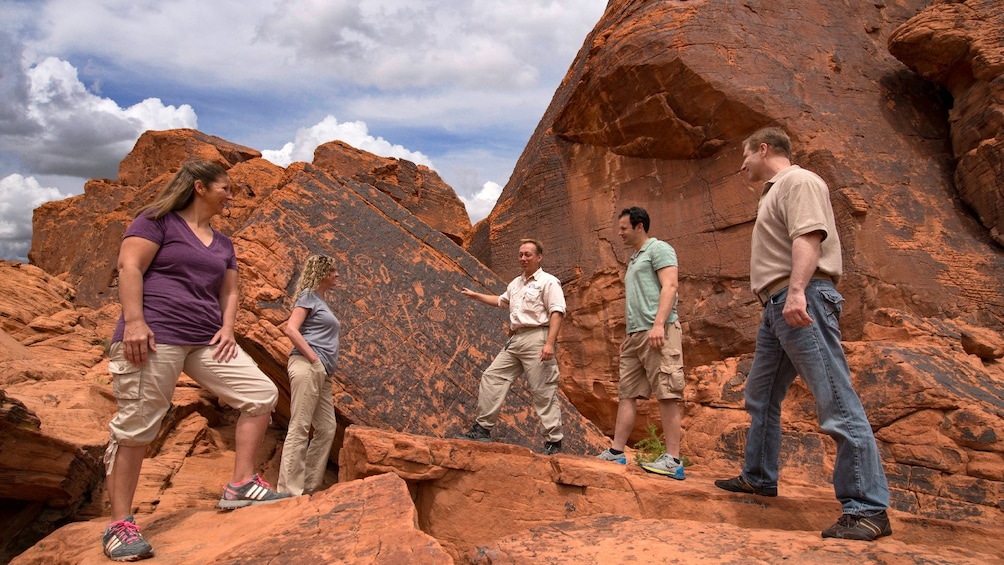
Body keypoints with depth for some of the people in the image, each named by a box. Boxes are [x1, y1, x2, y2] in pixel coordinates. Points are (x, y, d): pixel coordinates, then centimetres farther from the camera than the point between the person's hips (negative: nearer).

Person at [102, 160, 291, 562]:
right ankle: (119, 524, 5)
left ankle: (240, 485, 2)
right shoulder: (158, 220, 3)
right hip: (155, 337, -7)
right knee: (136, 426, -6)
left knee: (262, 394, -3)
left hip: (207, 341, 7)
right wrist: (134, 321, -17)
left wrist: (227, 328, 3)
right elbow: (129, 266, -7)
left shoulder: (222, 244, 22)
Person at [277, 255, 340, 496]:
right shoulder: (309, 295, 0)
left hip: (322, 373, 9)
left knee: (327, 428, 7)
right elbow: (291, 329, -13)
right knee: (299, 427, -10)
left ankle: (308, 486, 12)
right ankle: (289, 490, -8)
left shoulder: (322, 301, 25)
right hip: (307, 367, -9)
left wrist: (327, 368, 14)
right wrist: (314, 359, -15)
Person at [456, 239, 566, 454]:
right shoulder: (516, 283, 21)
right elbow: (502, 301, 41)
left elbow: (557, 313, -14)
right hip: (516, 340, 8)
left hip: (536, 338, -8)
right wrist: (476, 295, 42)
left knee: (543, 391, -7)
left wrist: (550, 343, -24)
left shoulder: (548, 282, -4)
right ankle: (483, 428, 12)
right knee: (492, 377, 5)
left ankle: (553, 442, 1)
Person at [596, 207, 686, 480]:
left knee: (666, 394, -9)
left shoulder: (658, 249, 0)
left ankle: (673, 460, -8)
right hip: (635, 335, 10)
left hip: (657, 332, -9)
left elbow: (670, 286, -13)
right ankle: (616, 452, 9)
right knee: (626, 394, 6)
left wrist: (658, 324, -23)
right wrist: (628, 335, 23)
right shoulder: (634, 259, 27)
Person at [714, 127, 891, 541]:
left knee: (836, 402, -11)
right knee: (760, 397, 17)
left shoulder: (798, 182, -5)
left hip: (802, 302, -11)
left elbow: (808, 238, -21)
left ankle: (868, 509, -7)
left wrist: (796, 291, -33)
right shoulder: (775, 193, 25)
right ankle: (758, 477, 31)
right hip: (777, 306, 11)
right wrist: (784, 299, 18)